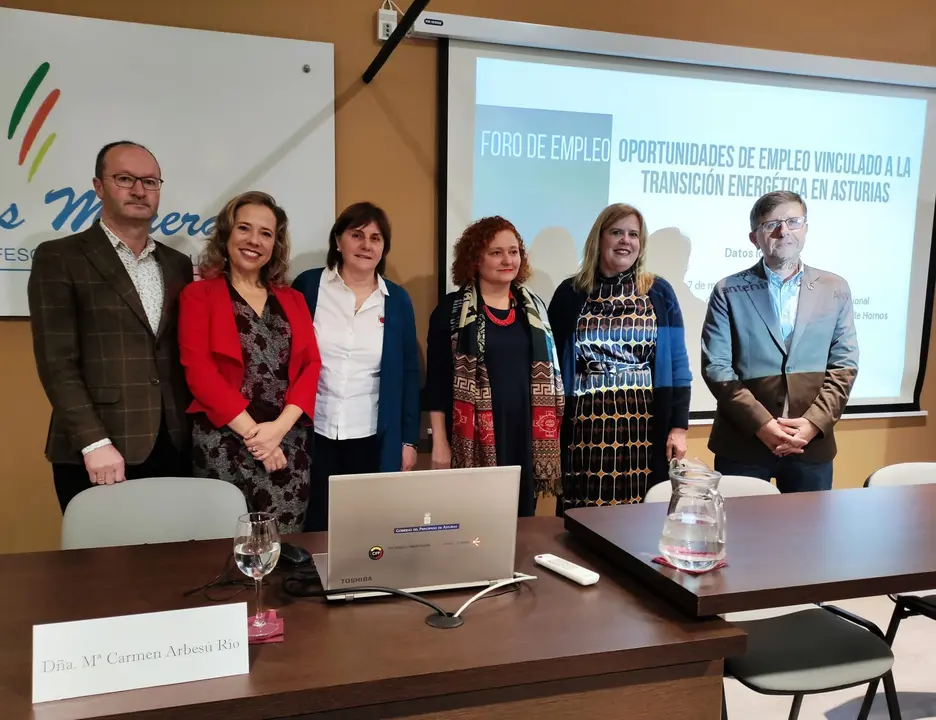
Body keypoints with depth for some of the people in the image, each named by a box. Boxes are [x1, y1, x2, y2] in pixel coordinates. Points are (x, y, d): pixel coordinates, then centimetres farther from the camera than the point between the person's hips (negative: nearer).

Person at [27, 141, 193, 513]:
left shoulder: (177, 264, 14)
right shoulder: (59, 258, -1)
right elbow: (57, 362, -8)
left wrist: (194, 430, 6)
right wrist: (94, 442, -16)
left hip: (174, 449, 4)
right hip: (98, 455, -4)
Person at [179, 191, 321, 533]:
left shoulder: (293, 300, 14)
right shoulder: (199, 295, 3)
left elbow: (311, 366, 5)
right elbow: (198, 370, -7)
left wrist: (280, 426, -10)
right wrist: (252, 431, -14)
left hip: (288, 443, 3)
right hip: (224, 443, -3)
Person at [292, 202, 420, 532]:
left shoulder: (397, 300, 3)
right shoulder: (308, 286, -2)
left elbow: (409, 374, 5)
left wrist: (409, 440, 4)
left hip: (373, 439, 1)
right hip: (312, 434, -1)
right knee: (315, 529, 9)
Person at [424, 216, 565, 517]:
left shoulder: (533, 306, 10)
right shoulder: (453, 309, -2)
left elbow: (549, 371, 14)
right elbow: (437, 380, -4)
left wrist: (550, 435, 11)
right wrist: (440, 443, -8)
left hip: (526, 435, 4)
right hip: (474, 439, -4)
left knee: (522, 518, 11)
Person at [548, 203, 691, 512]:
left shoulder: (659, 292, 7)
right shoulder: (570, 293, 4)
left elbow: (677, 363, 7)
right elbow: (554, 365, 5)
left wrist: (679, 426, 0)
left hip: (646, 426, 1)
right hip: (585, 427, 0)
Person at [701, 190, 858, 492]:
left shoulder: (835, 290, 7)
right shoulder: (729, 291, 0)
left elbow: (844, 365, 4)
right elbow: (715, 366, -6)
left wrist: (813, 422, -10)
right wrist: (760, 423, -15)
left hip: (812, 445, 2)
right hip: (742, 444, -2)